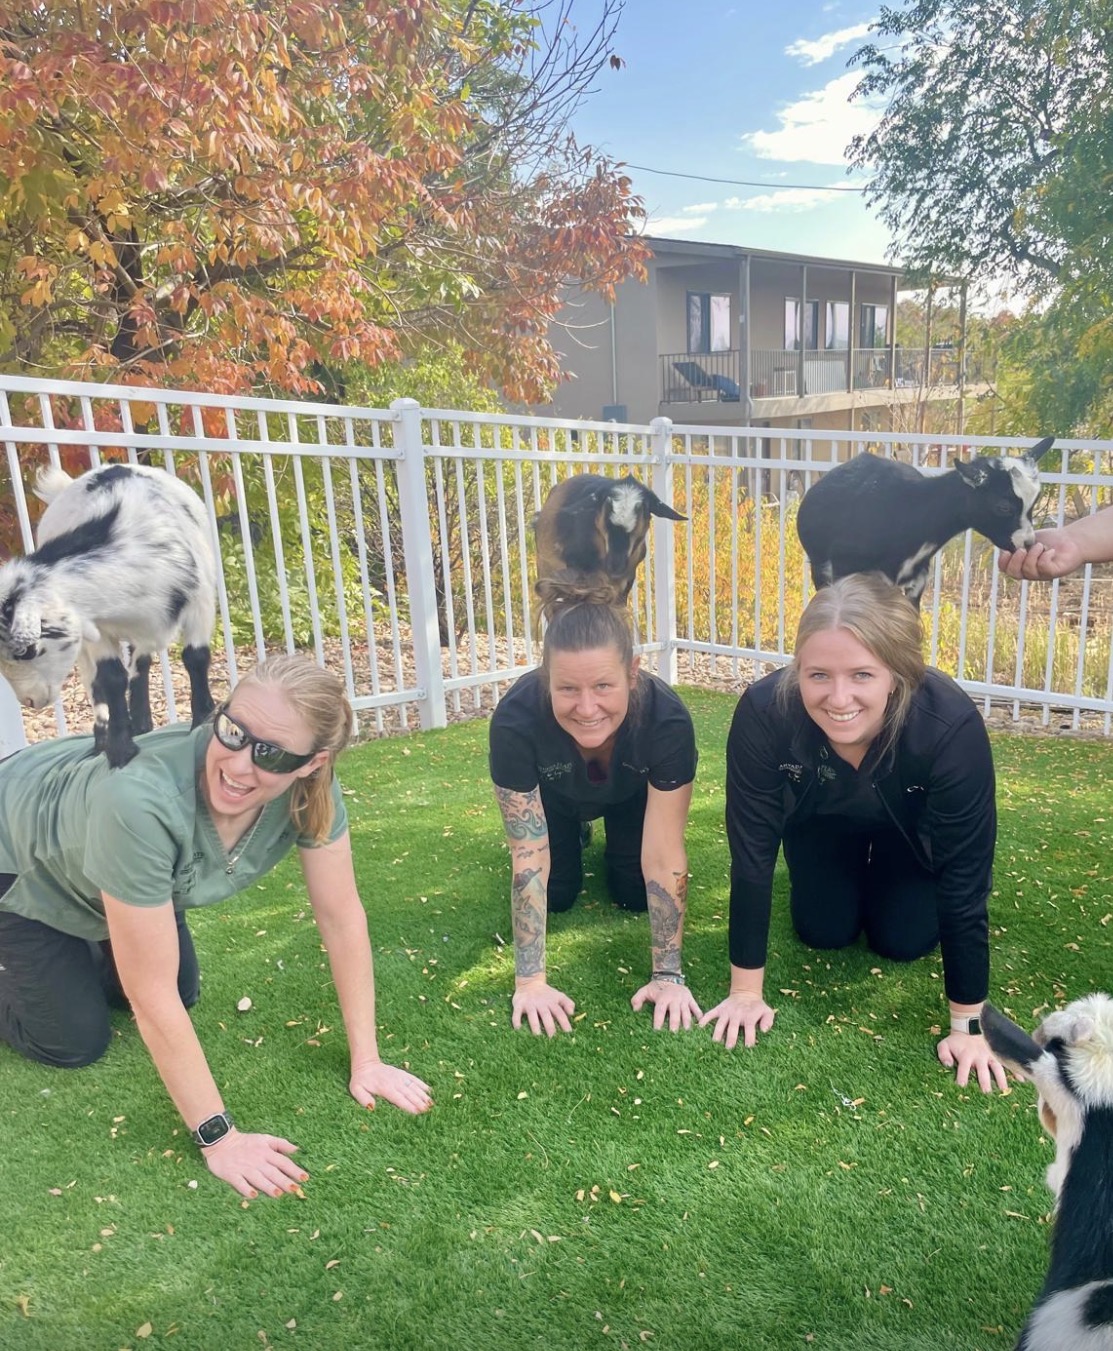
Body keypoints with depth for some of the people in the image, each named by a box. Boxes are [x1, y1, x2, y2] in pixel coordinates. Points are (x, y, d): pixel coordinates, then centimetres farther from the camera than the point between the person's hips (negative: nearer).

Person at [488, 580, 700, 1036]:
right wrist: (530, 981, -34)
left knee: (634, 894, -5)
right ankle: (576, 832, 27)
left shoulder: (667, 720, -43)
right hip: (555, 793, 0)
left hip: (631, 790, 0)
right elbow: (528, 859, -36)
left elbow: (664, 857, -35)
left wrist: (668, 975, -32)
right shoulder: (515, 720, -43)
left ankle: (616, 839, 28)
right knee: (558, 894, -6)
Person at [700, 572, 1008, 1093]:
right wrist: (746, 990, -24)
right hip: (822, 818, 1)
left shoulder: (952, 726, -43)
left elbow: (964, 876, -32)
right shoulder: (765, 712, -41)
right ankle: (844, 876, 33)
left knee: (903, 939, -2)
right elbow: (752, 852, -31)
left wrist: (968, 1025, -25)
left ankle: (894, 882, 30)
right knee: (824, 932, 1)